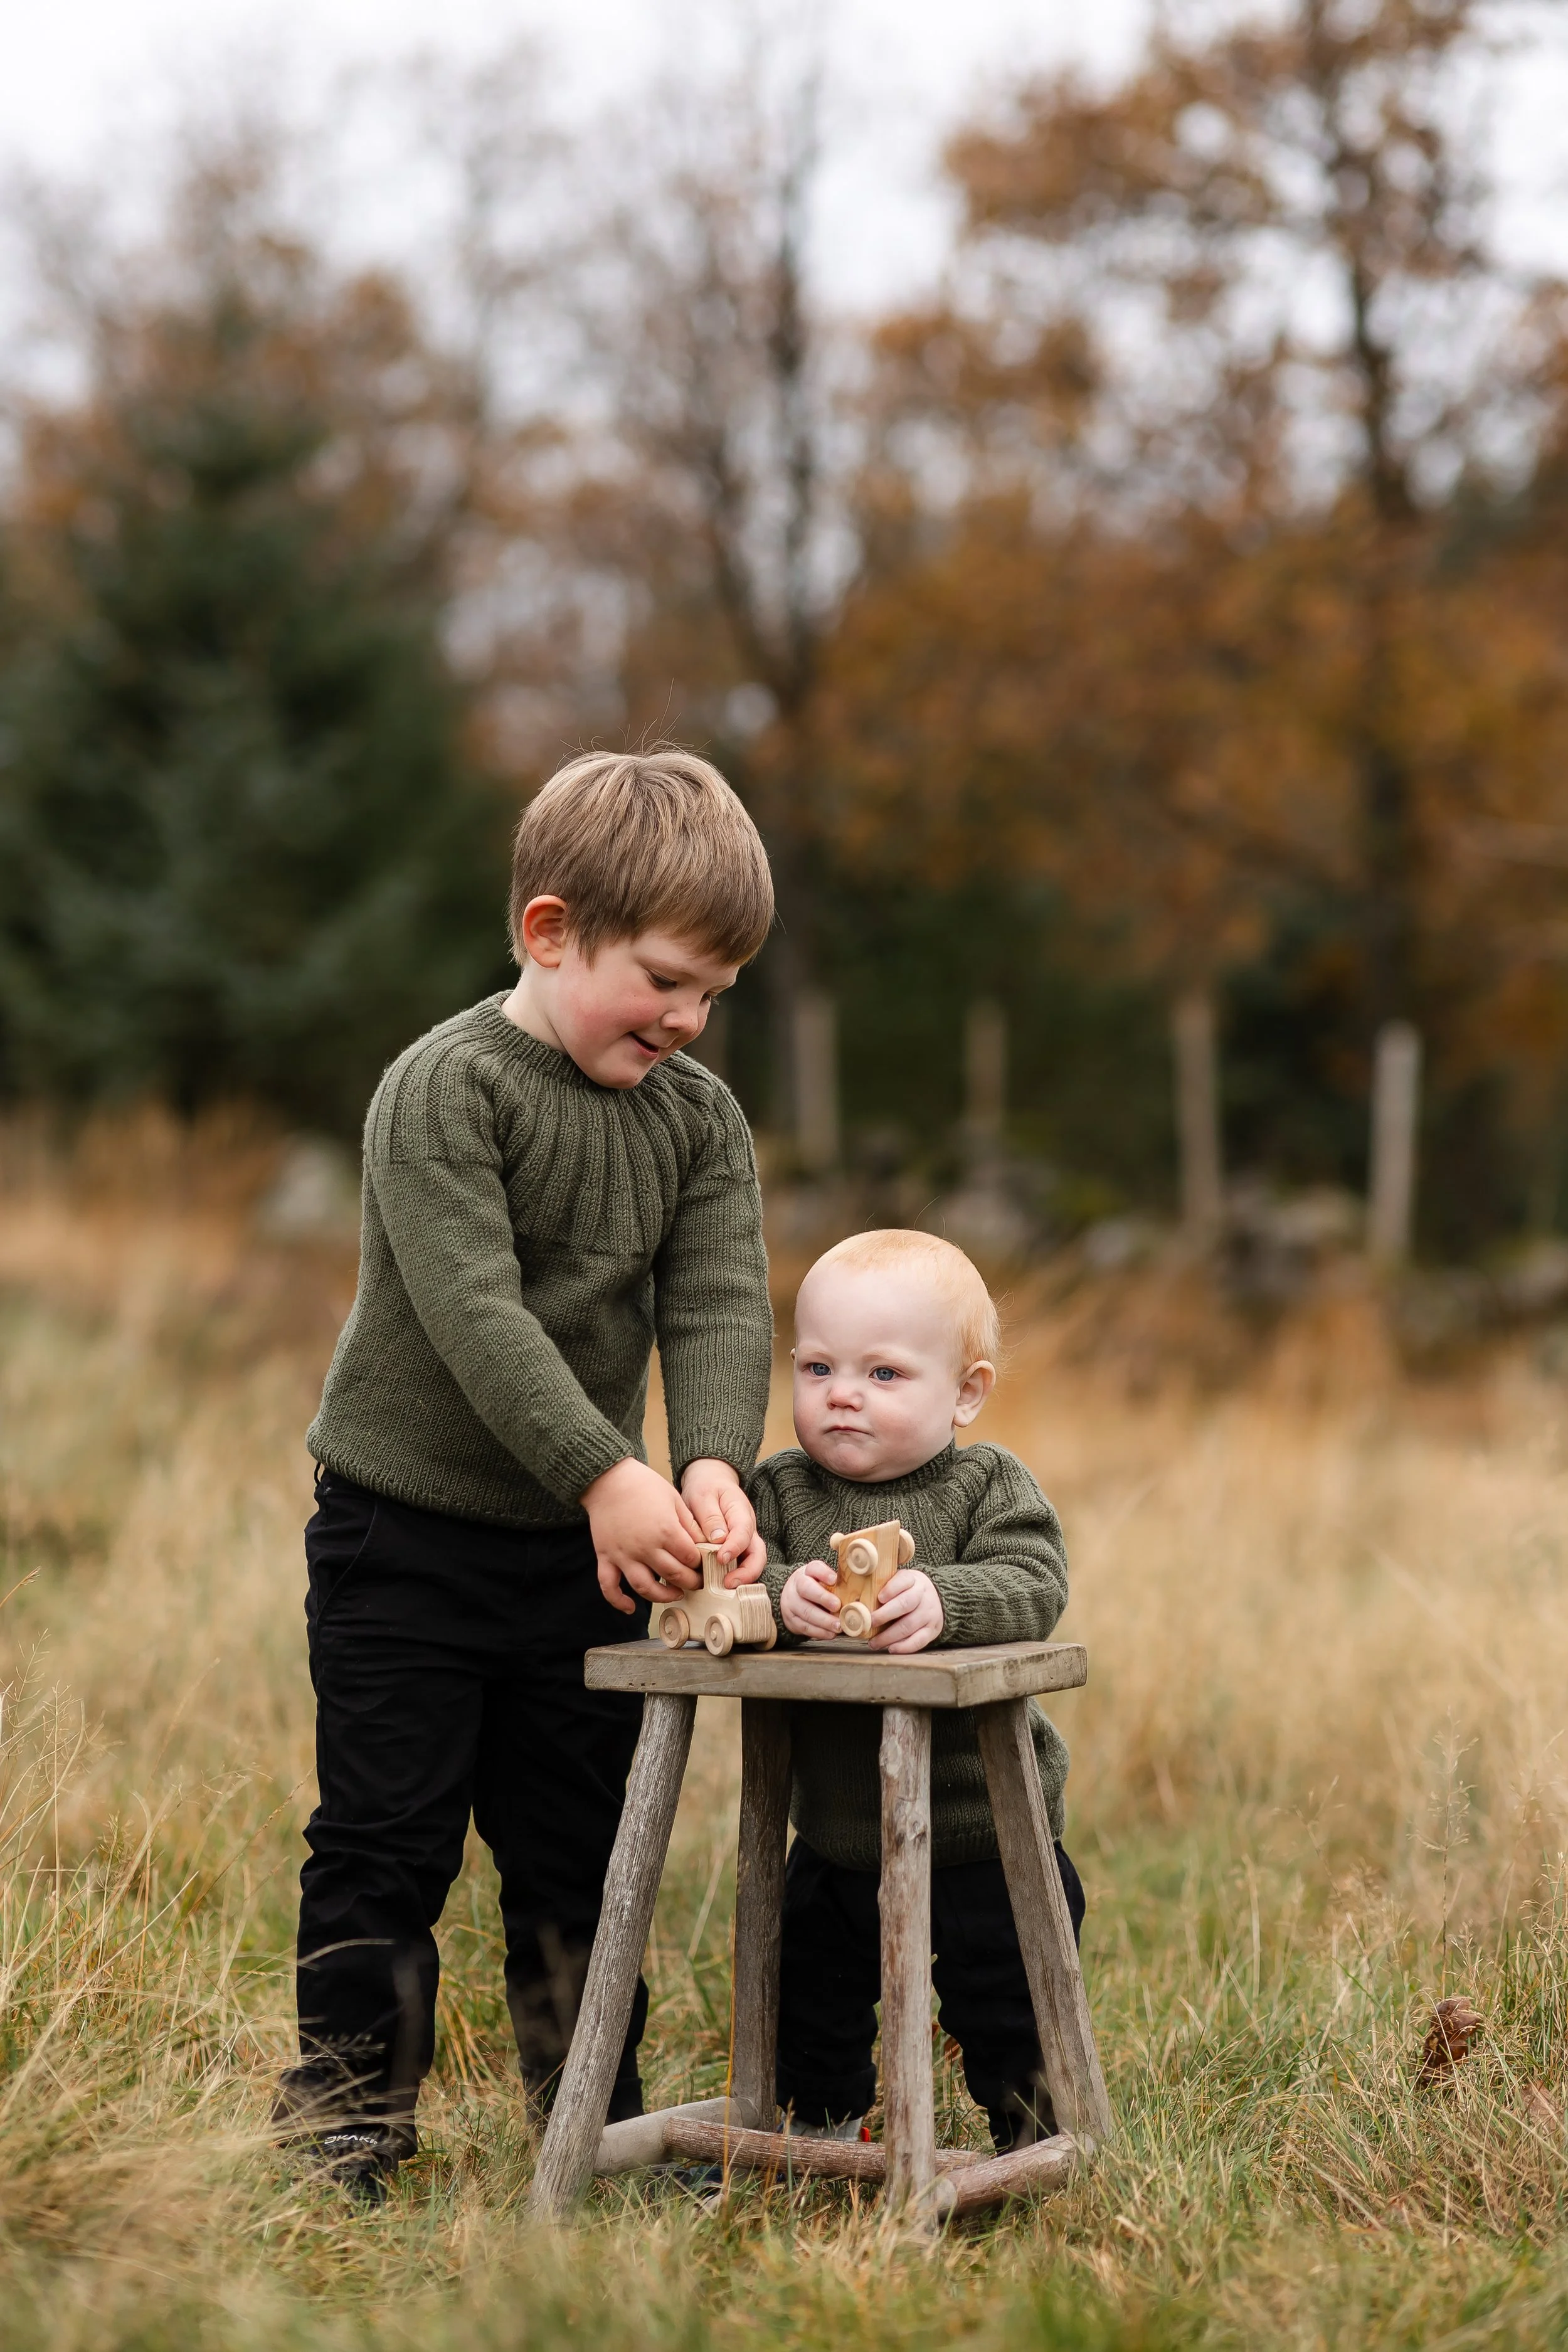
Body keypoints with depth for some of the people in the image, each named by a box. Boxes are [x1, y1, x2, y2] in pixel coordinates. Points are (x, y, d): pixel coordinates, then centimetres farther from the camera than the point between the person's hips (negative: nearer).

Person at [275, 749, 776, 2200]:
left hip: (586, 1549, 5)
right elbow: (475, 1312, -25)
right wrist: (609, 1476, -34)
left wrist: (714, 1464, -26)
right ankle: (344, 2135, 12)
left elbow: (720, 1307, -7)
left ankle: (600, 2126, 24)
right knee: (385, 1845, 1)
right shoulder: (445, 1089, -16)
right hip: (405, 1535, -5)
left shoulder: (702, 1118, 3)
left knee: (580, 1847, 12)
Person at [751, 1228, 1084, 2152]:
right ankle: (830, 2123, 41)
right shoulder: (781, 1491, -1)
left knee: (1008, 2004, 7)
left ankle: (1037, 2138, 28)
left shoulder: (991, 1486, -8)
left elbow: (1033, 1589, -22)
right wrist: (780, 1595, -37)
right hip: (835, 1838, 4)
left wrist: (941, 1599, -41)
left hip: (986, 1831, -3)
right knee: (812, 1997, 18)